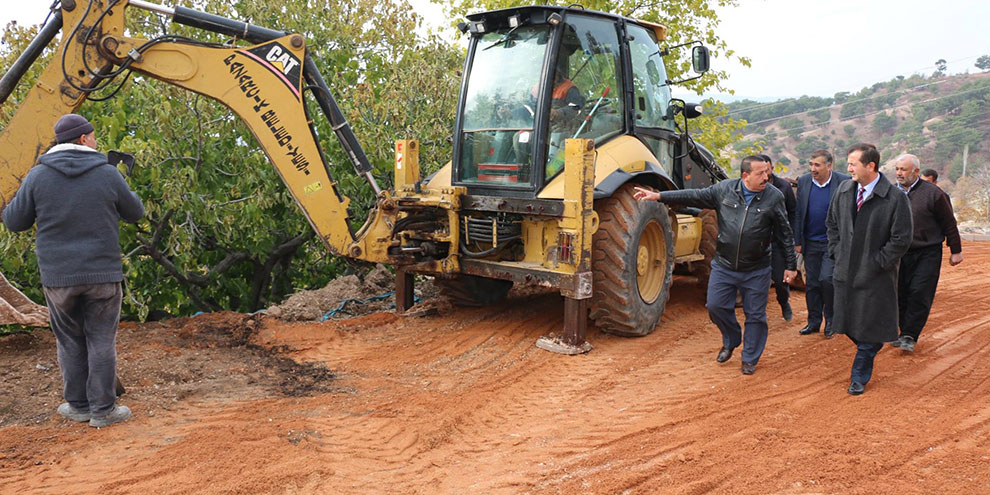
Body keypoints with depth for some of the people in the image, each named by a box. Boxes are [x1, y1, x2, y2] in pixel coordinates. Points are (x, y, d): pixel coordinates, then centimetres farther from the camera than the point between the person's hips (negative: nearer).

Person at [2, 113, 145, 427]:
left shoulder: (38, 175, 0)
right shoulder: (108, 174, -3)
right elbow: (135, 213, 8)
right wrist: (127, 194, 28)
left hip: (58, 276, 2)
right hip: (102, 273, -1)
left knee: (70, 342, 14)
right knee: (101, 342, 5)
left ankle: (78, 405, 22)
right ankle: (103, 409, 9)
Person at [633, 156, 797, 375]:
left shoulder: (774, 197, -4)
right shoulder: (724, 189, -2)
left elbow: (785, 234, 2)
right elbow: (694, 196, 1)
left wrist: (791, 265, 4)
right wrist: (658, 196, -4)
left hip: (756, 271, -1)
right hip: (724, 265, 2)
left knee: (755, 315, 6)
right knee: (716, 306, 3)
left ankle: (750, 359, 23)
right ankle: (731, 341, 32)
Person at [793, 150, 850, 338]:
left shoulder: (844, 182, -10)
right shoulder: (803, 181, 1)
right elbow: (798, 214, 6)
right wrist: (797, 241, 5)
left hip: (833, 242, -4)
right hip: (810, 243, 4)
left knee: (826, 279, -13)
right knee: (811, 283, 8)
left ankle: (831, 319, 8)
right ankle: (814, 321, 22)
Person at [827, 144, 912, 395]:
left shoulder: (895, 198, -15)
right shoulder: (844, 190, 2)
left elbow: (901, 240, -12)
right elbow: (832, 223, 15)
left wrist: (876, 263, -13)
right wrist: (837, 251, 6)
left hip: (876, 277, -5)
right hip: (845, 271, 5)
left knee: (869, 327, 3)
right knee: (847, 321, 13)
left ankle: (859, 378, 17)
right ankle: (871, 348, 41)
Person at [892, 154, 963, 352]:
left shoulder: (932, 193, -7)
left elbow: (949, 224, -1)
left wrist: (956, 251, 1)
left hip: (927, 254, -4)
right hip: (900, 254, 4)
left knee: (919, 294, -9)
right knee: (901, 295, 5)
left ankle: (909, 336, -4)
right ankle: (905, 333, 18)